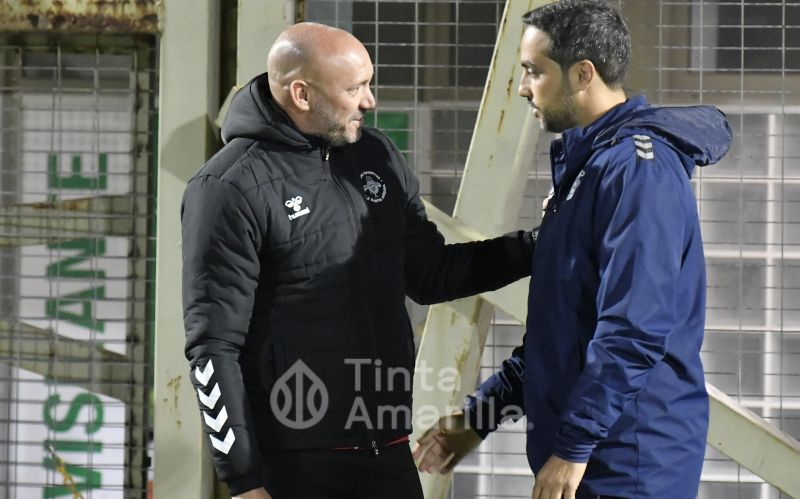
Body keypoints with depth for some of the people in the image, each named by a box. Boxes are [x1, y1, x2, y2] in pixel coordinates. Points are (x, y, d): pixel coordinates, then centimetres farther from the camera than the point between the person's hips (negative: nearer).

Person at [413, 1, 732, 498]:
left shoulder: (638, 167, -16)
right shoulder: (585, 163, 15)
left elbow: (634, 328, -24)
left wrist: (574, 444, -21)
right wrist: (481, 414, 18)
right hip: (594, 457, 9)